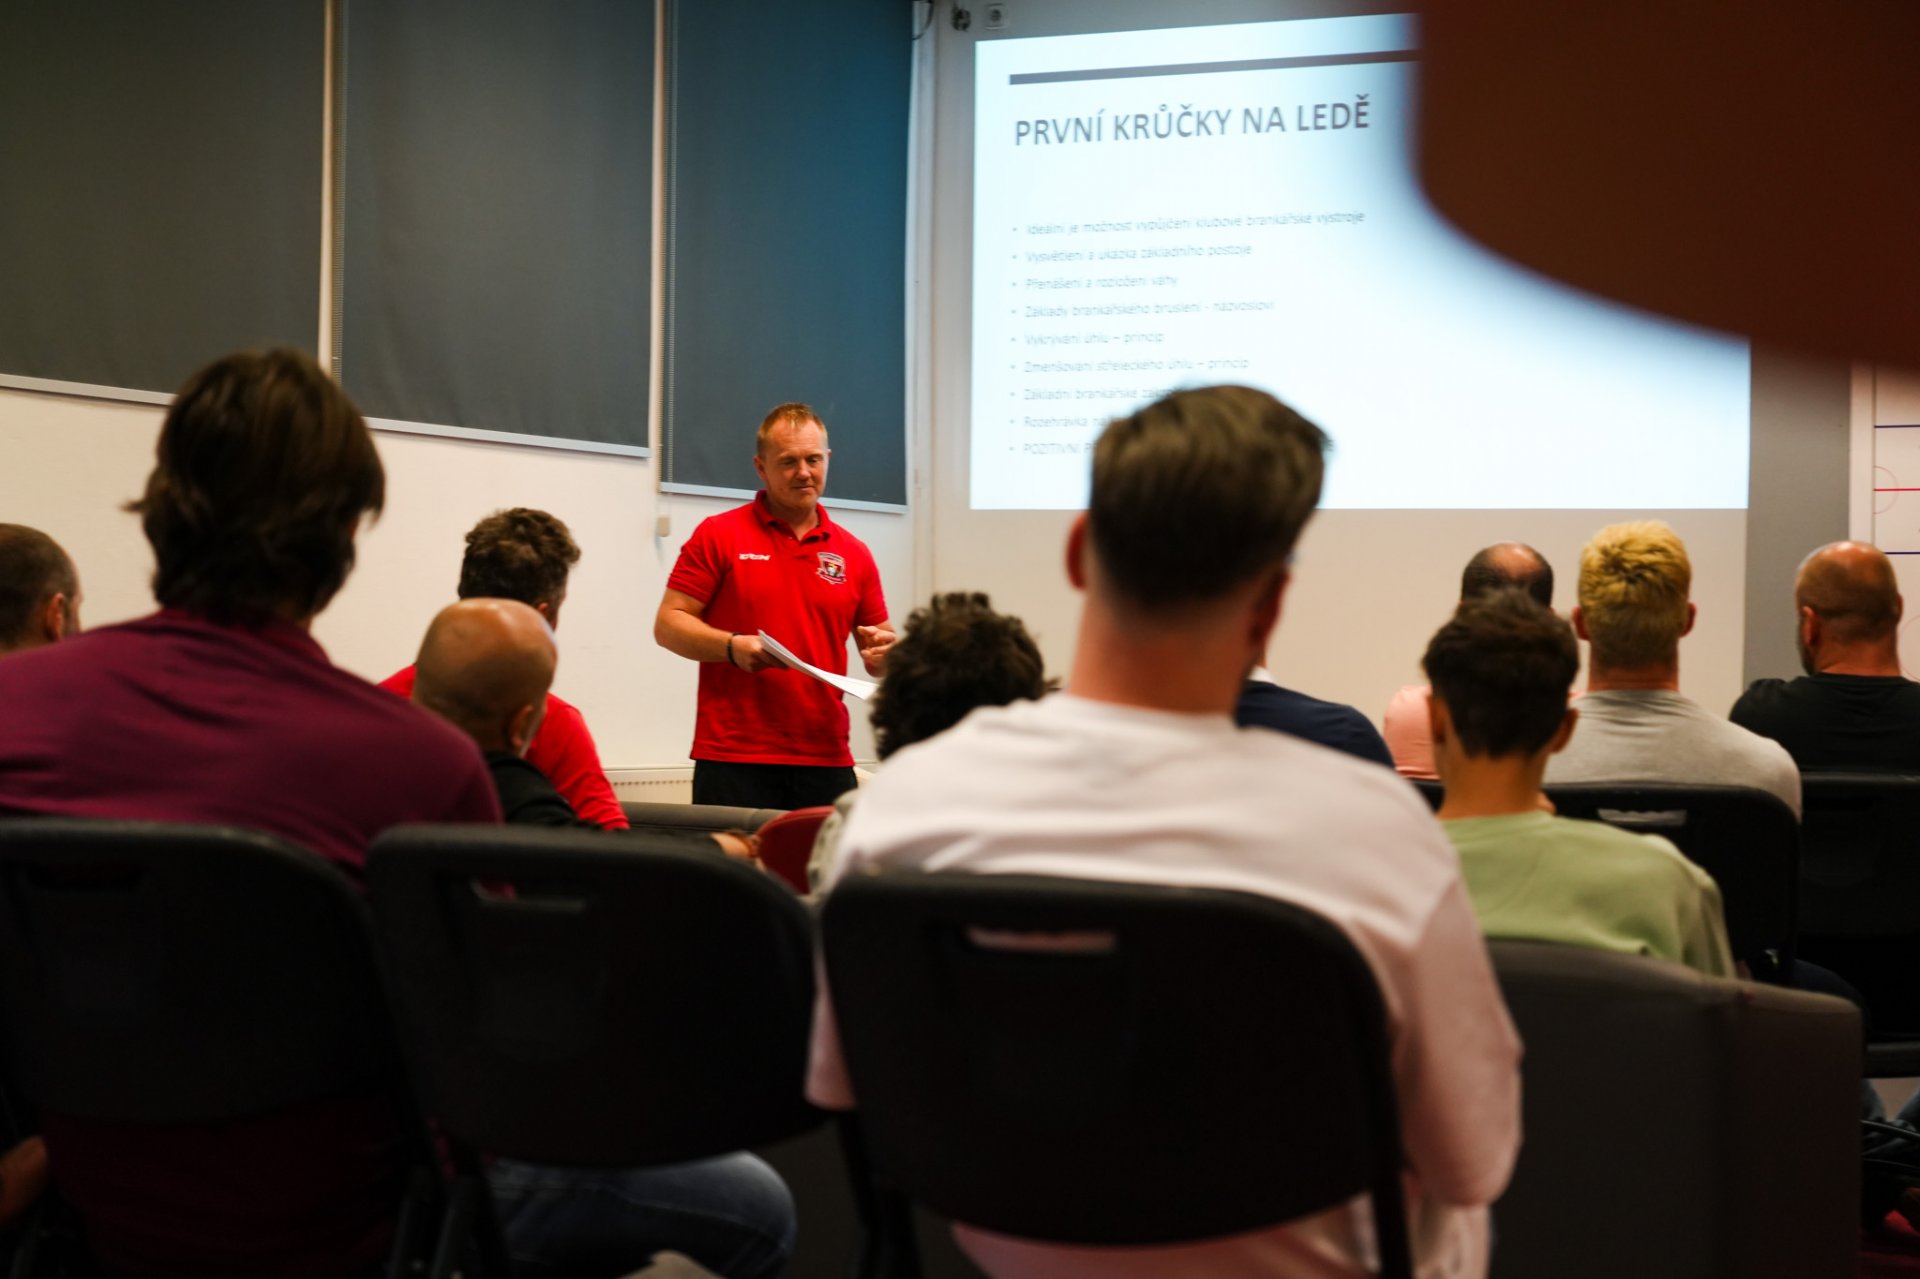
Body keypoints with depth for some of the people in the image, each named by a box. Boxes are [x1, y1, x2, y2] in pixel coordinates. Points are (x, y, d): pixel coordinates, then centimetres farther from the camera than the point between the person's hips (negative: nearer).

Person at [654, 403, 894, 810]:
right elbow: (668, 624, 0)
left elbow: (880, 660, 17)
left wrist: (884, 651, -6)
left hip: (826, 761, 3)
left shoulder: (853, 554, 12)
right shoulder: (719, 535, 3)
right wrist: (733, 646, -17)